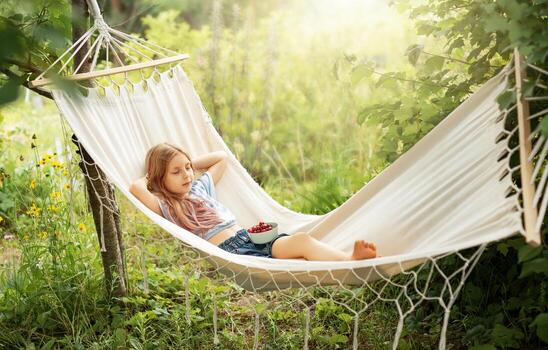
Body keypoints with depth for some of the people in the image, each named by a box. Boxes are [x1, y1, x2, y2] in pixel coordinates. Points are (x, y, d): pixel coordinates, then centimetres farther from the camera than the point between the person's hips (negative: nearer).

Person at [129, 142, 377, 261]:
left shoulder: (200, 187, 28)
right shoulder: (166, 207, 6)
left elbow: (222, 157, 42)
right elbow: (135, 188, -13)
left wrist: (189, 164, 31)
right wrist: (152, 176, 10)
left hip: (251, 237, 7)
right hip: (230, 251, -7)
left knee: (302, 240, -27)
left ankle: (350, 260, -47)